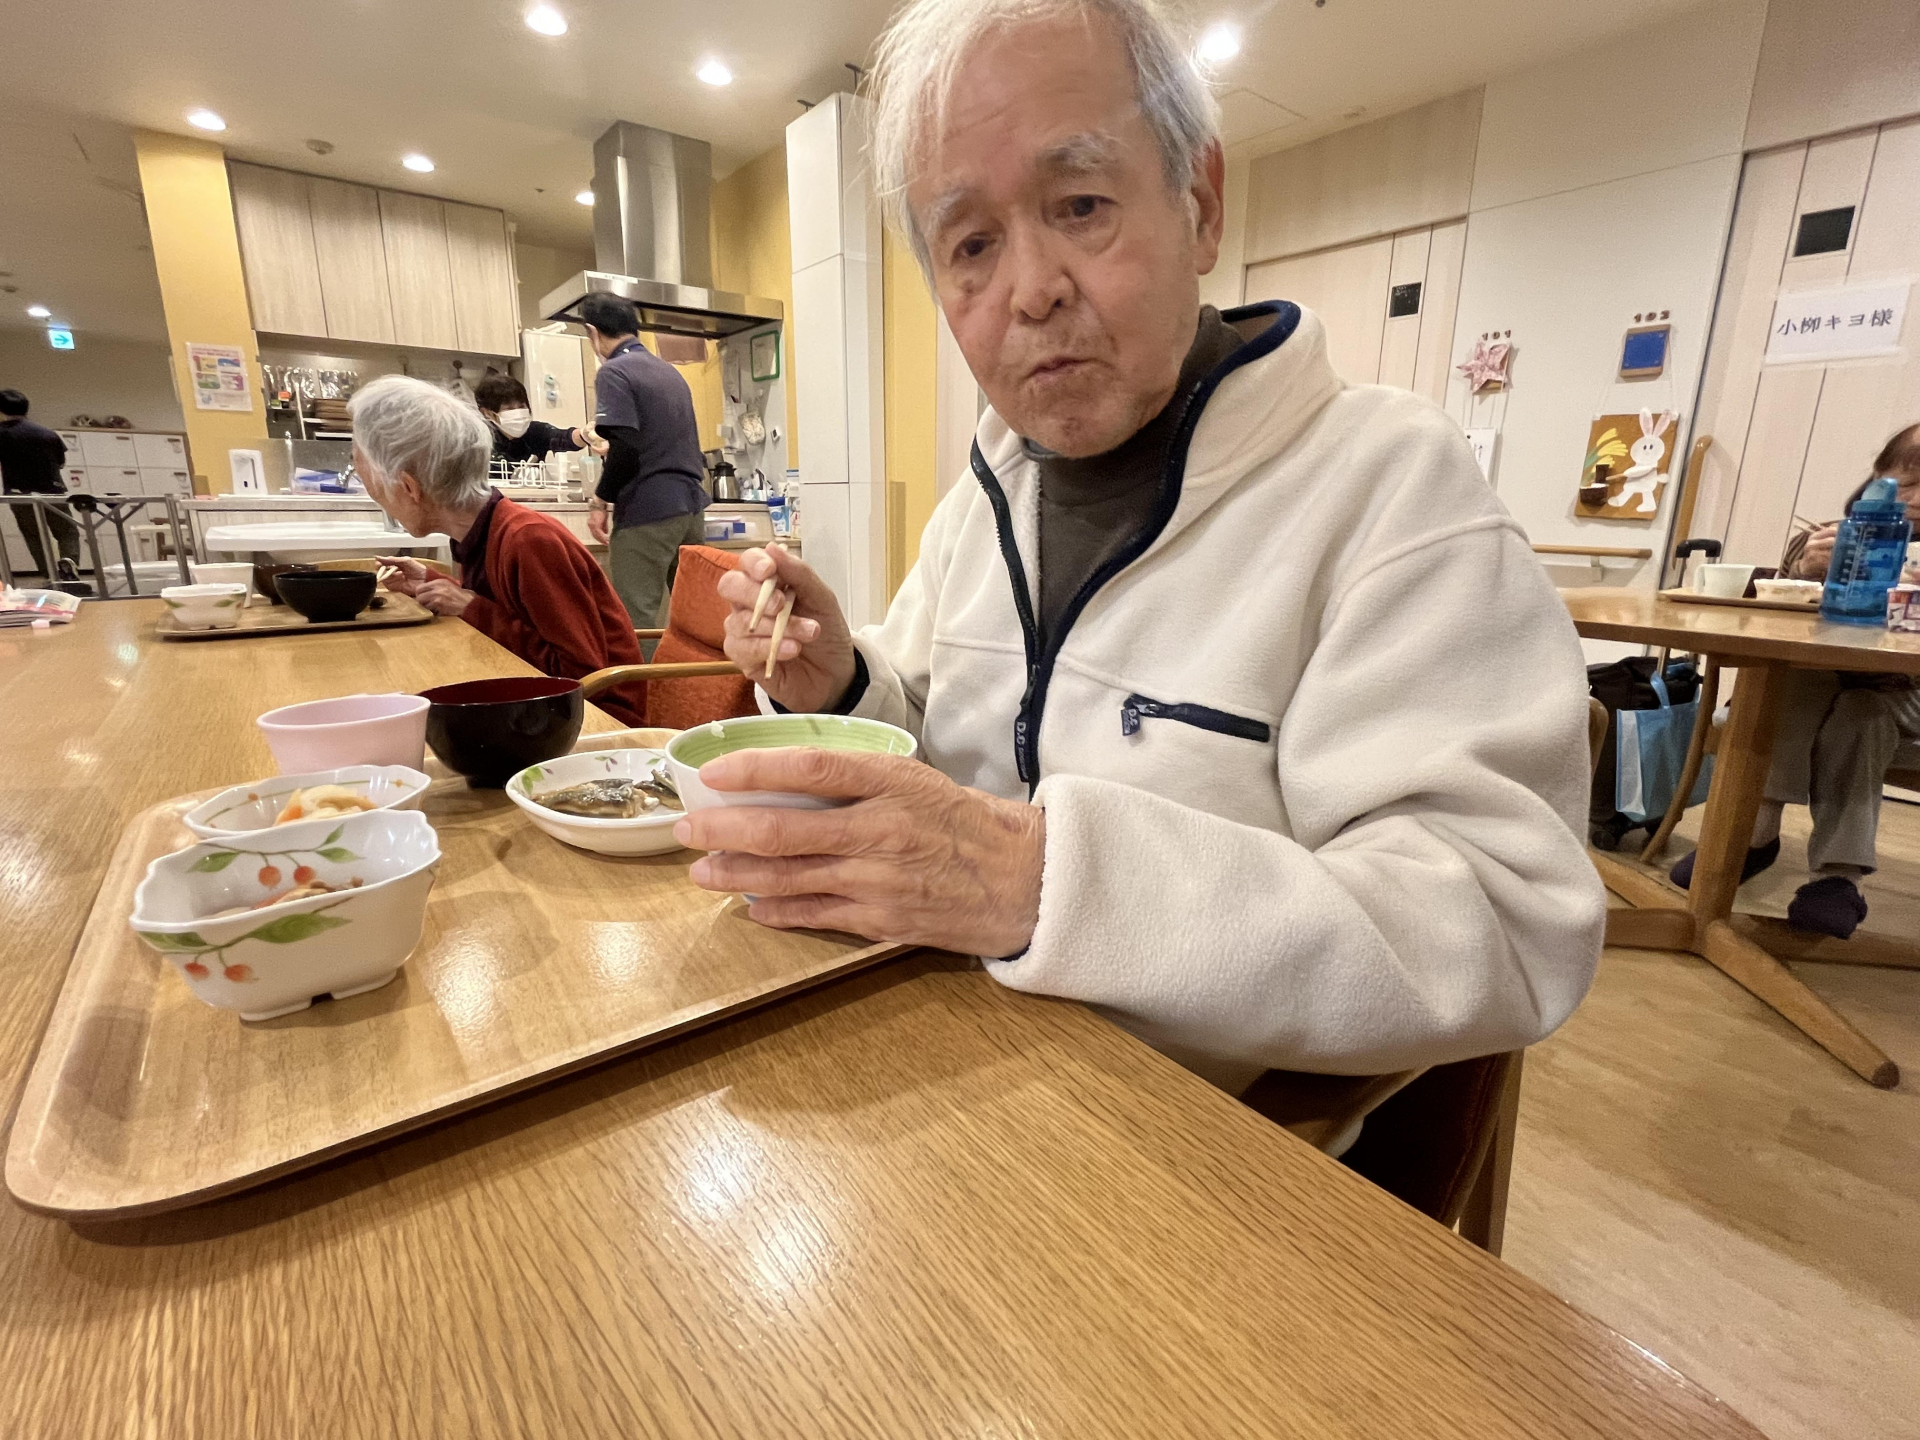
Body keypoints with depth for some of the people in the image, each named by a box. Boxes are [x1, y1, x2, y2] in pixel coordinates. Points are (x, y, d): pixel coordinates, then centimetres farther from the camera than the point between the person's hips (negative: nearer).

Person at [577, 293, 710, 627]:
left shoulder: (614, 372, -7)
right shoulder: (669, 371, 17)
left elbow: (625, 449, -19)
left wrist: (601, 501, -7)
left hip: (648, 511, -8)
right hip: (691, 504, 8)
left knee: (636, 624, -3)